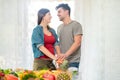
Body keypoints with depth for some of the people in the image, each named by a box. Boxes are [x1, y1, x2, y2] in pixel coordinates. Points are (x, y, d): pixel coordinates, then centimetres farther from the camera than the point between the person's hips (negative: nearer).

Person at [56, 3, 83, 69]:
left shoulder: (76, 25, -3)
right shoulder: (59, 28, 18)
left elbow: (77, 43, -12)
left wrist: (66, 54, -22)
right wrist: (57, 56, 4)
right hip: (61, 61, 6)